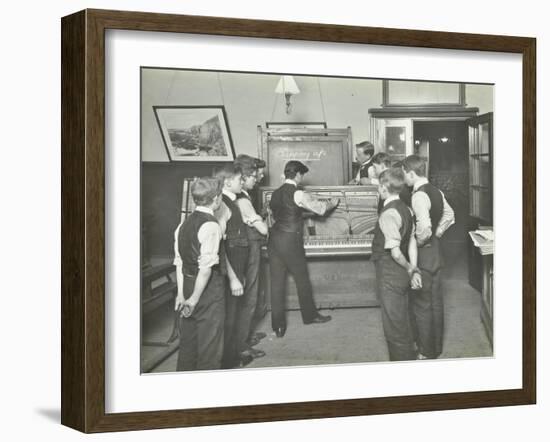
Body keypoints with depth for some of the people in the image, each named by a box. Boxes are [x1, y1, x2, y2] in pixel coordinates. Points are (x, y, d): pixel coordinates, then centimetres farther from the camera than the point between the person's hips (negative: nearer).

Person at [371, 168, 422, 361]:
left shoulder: (388, 214, -23)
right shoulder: (405, 209, 6)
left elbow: (395, 252, -25)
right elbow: (412, 242, 5)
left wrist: (410, 269, -10)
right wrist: (414, 270, 2)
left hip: (389, 275, -9)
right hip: (401, 274, 9)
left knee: (394, 326, 3)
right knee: (402, 322, 21)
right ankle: (409, 358, 33)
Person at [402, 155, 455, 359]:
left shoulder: (419, 196, -23)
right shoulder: (436, 191, 6)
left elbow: (425, 227, -33)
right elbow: (449, 215, 18)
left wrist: (419, 242, -16)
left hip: (422, 252, -9)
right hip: (436, 250, 9)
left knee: (421, 304, 1)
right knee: (435, 301, 17)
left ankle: (426, 352, 9)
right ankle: (436, 346, 28)